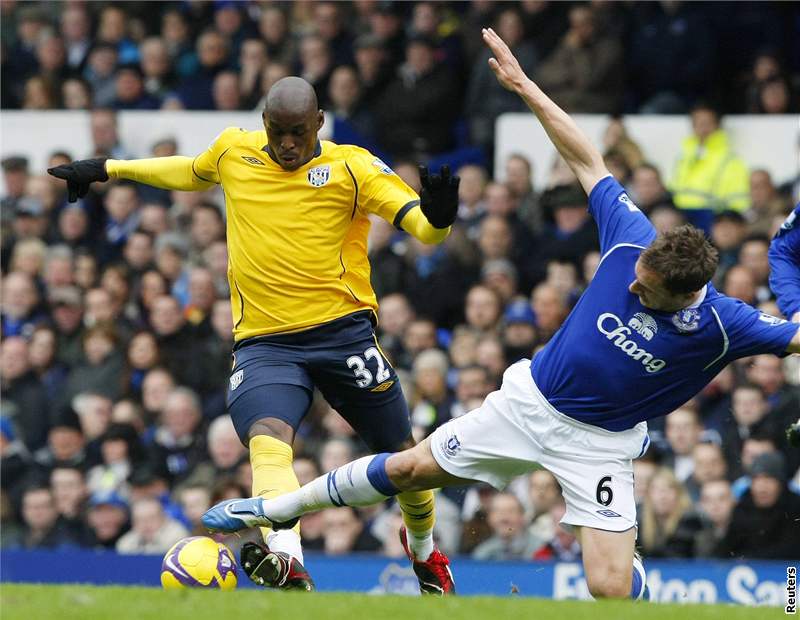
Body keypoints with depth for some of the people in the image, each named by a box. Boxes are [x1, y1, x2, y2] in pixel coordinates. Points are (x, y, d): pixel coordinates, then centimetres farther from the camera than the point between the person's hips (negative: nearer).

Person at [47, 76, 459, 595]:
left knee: (400, 455, 7)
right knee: (266, 440, -28)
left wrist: (436, 217, -36)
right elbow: (193, 172, 34)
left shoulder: (352, 167, -3)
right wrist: (110, 169, 39)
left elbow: (420, 224, -12)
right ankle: (289, 564, -49)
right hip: (264, 341, 2)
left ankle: (426, 554, 37)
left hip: (343, 331, -2)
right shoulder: (233, 151, 10)